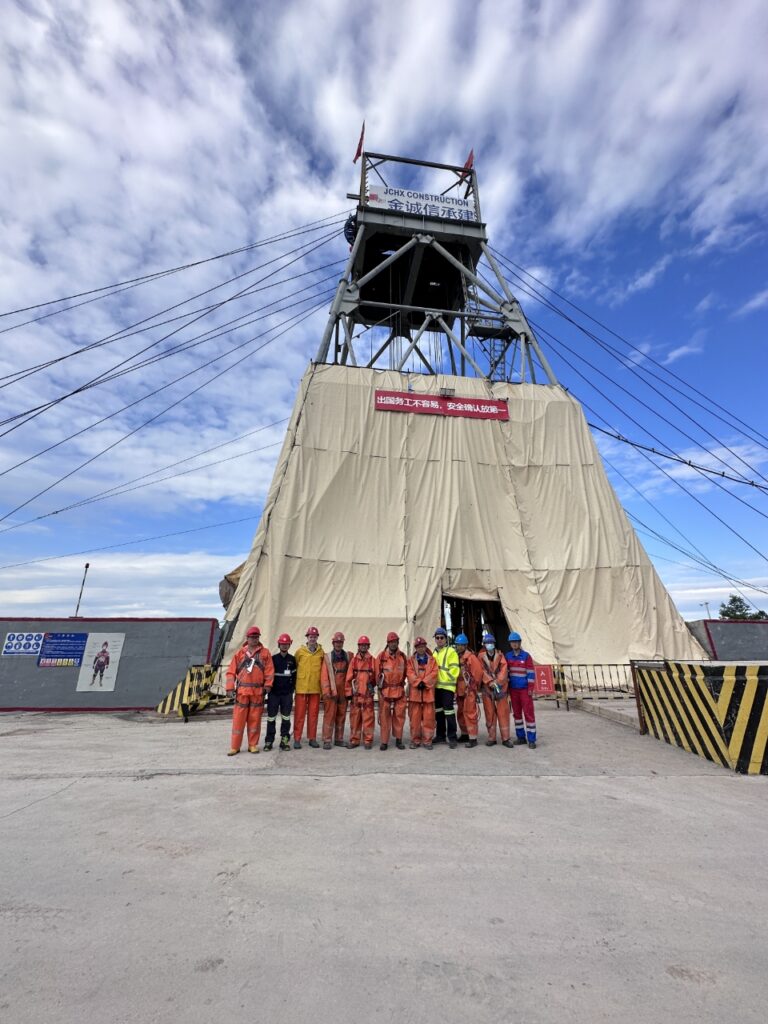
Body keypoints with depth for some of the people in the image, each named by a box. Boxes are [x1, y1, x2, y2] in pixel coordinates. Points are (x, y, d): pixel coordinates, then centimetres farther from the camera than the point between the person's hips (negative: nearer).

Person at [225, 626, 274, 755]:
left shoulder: (265, 653, 4)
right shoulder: (239, 653, 6)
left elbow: (269, 671, 0)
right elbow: (231, 672, 4)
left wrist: (267, 685, -9)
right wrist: (230, 688, -3)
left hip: (258, 692, 0)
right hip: (241, 691, 0)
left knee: (255, 719, 8)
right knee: (238, 719, 3)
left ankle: (253, 745, 20)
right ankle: (235, 746, 16)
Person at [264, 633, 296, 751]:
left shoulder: (292, 659, 4)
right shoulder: (273, 658, -1)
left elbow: (294, 675, 9)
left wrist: (291, 689, 4)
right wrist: (268, 688, -3)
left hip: (287, 694, 2)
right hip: (273, 693, -1)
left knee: (286, 718, 6)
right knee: (271, 718, 4)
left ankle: (285, 740, 15)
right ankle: (269, 741, 13)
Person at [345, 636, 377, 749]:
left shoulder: (372, 660, 1)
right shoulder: (354, 660, 5)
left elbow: (376, 677, 4)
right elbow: (349, 677, 5)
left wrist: (372, 686, -2)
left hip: (368, 694, -1)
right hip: (355, 694, 2)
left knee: (368, 717, 3)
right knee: (354, 717, 7)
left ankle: (368, 740, 15)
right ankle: (354, 740, 20)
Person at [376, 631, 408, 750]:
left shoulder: (403, 657, 4)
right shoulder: (381, 656, -5)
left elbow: (406, 672, 11)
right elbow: (378, 673, -1)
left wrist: (402, 684, 7)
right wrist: (380, 686, 1)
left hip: (399, 690, 2)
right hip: (385, 690, -2)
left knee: (399, 716, 8)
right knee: (384, 716, 4)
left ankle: (399, 740, 22)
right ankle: (384, 741, 14)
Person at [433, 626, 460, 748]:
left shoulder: (451, 651, -5)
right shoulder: (434, 652, 17)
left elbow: (454, 669, -12)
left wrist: (446, 678, -15)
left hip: (447, 686, -7)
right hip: (436, 686, 7)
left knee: (448, 711, -7)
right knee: (438, 711, 14)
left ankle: (452, 737, 2)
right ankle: (440, 735, 26)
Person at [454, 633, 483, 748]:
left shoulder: (471, 657, -13)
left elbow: (478, 672, -15)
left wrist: (474, 686, -7)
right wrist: (456, 688, 13)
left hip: (469, 691, -8)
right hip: (460, 690, 8)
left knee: (469, 713, -6)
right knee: (460, 713, 16)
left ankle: (473, 738, 2)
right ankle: (465, 734, 30)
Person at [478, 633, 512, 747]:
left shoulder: (500, 655, 4)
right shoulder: (481, 656, 2)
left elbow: (503, 669, -6)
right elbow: (482, 671, -5)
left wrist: (498, 682, -18)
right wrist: (490, 682, -18)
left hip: (500, 687, 0)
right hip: (487, 688, 0)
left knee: (503, 712, 2)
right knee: (490, 713, 6)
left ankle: (505, 738, 11)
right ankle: (491, 738, 16)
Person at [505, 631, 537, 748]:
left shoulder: (526, 656, -7)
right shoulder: (508, 656, 4)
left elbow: (531, 673, -8)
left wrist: (530, 688, -11)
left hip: (525, 689, -4)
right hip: (513, 689, 4)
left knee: (528, 713, -2)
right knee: (517, 713, 12)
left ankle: (531, 739, 6)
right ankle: (520, 737, 23)